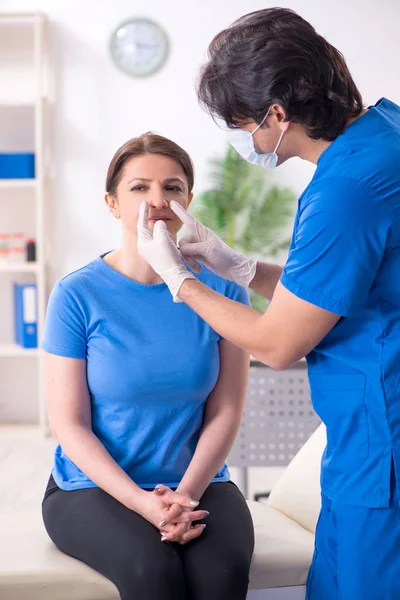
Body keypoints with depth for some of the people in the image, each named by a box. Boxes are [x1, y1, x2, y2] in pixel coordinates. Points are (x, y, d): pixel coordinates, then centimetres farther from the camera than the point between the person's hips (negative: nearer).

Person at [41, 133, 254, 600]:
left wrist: (186, 494, -16)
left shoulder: (222, 290, 1)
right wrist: (143, 504, -18)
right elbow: (70, 427, -6)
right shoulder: (77, 295, -6)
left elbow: (225, 413, -1)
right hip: (95, 487, -1)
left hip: (199, 483, 2)